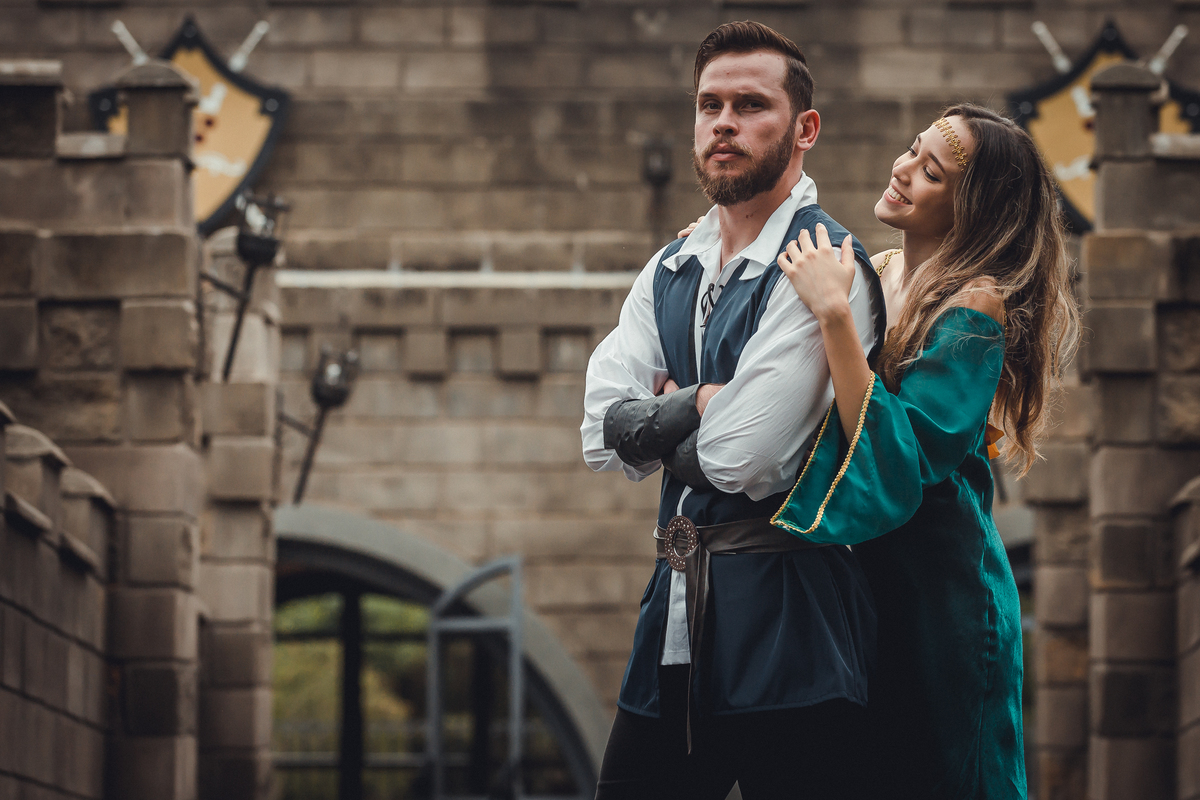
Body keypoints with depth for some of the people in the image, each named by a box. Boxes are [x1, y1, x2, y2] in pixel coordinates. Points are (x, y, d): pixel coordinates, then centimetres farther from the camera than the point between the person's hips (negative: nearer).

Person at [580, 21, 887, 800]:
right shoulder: (670, 274, 15)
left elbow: (747, 460, -19)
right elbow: (604, 434, 3)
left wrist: (655, 431, -1)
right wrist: (701, 404, -12)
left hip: (786, 626, -8)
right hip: (678, 619, 8)